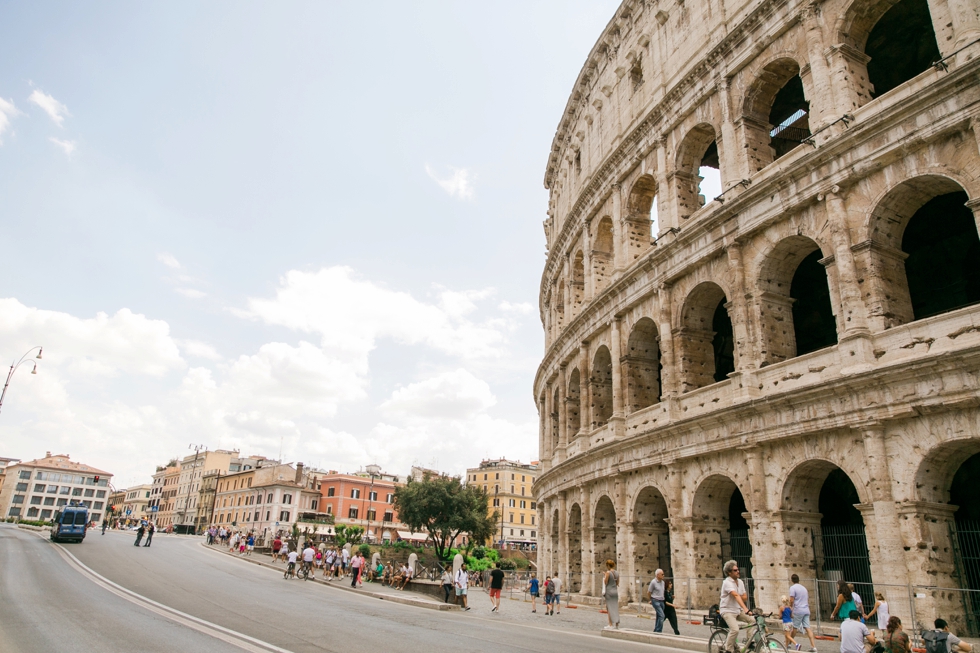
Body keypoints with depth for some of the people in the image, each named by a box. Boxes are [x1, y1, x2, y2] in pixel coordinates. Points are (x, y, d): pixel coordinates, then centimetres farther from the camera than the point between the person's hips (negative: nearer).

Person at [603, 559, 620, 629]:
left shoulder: (608, 572, -13)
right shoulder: (617, 573, 6)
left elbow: (605, 583, -12)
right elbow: (617, 583, 10)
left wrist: (604, 577, 1)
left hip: (609, 591, -6)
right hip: (615, 591, 6)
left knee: (609, 608, 1)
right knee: (615, 608, 11)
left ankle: (611, 624, 0)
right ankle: (616, 624, 12)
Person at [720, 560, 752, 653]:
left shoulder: (740, 582, 6)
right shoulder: (727, 582, -18)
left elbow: (745, 597, 5)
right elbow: (736, 595, -31)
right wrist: (745, 608, -43)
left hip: (738, 610, 7)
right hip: (727, 611, -7)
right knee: (735, 630, -25)